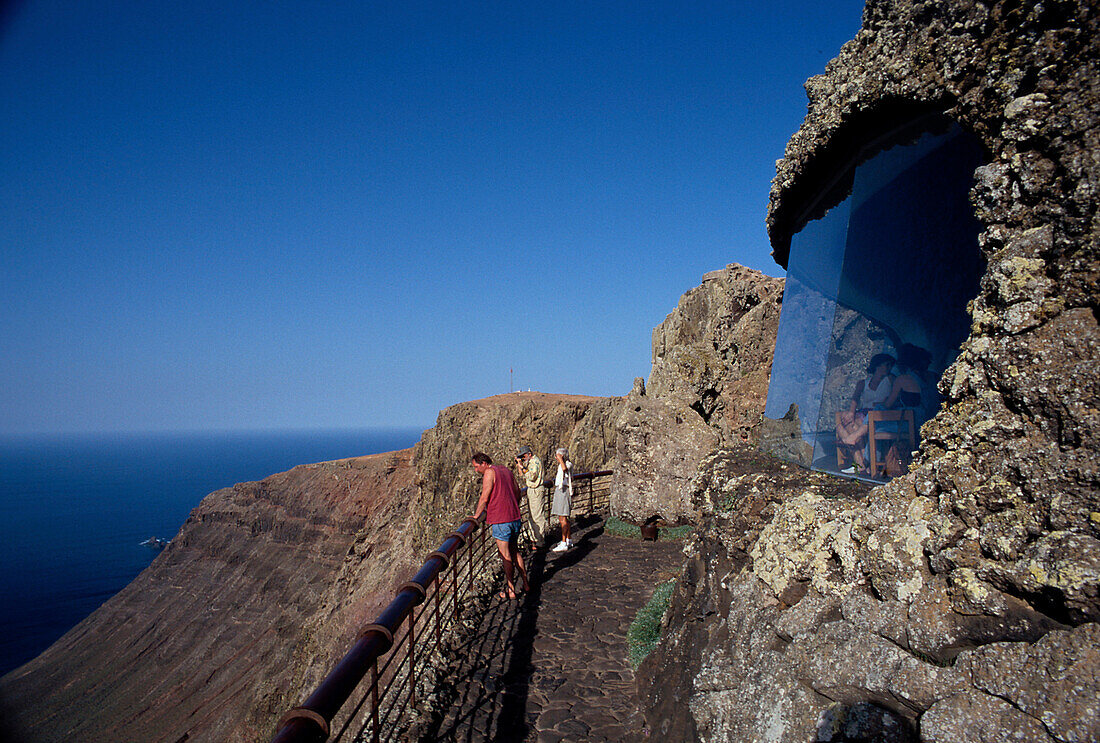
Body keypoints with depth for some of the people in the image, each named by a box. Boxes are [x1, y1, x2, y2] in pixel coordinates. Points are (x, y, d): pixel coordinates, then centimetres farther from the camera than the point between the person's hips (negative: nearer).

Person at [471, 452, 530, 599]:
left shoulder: (489, 472, -10)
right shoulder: (506, 470, 13)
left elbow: (484, 498, -13)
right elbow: (517, 492, 18)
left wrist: (476, 515, -1)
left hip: (501, 520, -8)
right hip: (515, 518, 8)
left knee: (506, 556, 0)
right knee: (515, 552, 18)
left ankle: (510, 590, 4)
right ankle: (526, 584, 22)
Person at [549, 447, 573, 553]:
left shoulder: (568, 464, -10)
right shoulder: (560, 465, 19)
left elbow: (564, 468, -36)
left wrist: (560, 459, -25)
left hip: (563, 492, -10)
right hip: (559, 490, 10)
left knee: (562, 518, -12)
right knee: (563, 518, 16)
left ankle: (564, 543, -13)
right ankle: (568, 540, 26)